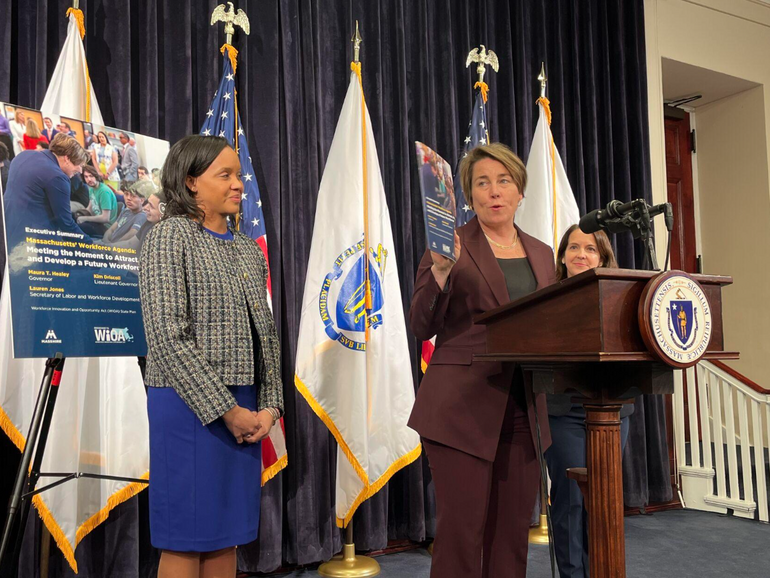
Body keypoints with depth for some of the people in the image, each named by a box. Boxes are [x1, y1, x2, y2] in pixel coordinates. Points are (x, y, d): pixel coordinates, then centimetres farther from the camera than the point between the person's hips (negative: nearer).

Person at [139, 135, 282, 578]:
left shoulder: (248, 250, 14)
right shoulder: (170, 236, -6)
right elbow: (167, 337, -15)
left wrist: (270, 406, 1)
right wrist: (227, 411, -15)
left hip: (245, 411, 6)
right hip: (190, 405, -6)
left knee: (227, 539, 13)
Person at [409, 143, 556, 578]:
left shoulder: (541, 255, 14)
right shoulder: (450, 246, -2)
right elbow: (422, 326, -8)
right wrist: (440, 271, -22)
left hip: (524, 411, 5)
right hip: (464, 408, -5)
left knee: (512, 533, 11)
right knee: (461, 530, -2)